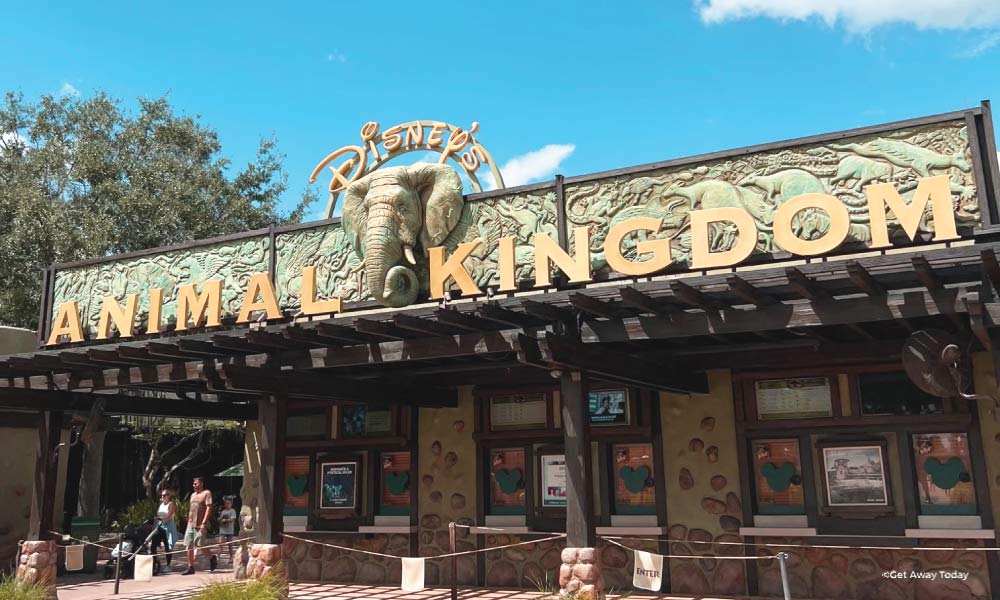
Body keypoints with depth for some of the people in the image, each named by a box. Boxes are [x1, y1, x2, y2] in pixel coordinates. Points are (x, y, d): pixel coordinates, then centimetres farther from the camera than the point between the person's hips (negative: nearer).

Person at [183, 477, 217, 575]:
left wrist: (203, 523, -18)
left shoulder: (207, 493, -4)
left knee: (200, 545, -7)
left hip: (200, 525, -7)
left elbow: (209, 508, -11)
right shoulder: (193, 495, 18)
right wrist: (189, 522, 14)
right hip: (191, 524, 7)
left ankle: (212, 557, 17)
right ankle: (190, 568, 6)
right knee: (189, 546, 2)